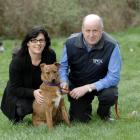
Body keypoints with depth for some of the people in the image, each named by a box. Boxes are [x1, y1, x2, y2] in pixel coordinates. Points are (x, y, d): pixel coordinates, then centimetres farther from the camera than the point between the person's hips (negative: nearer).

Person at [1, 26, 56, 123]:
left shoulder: (50, 55, -16)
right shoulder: (17, 61, -27)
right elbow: (15, 88, -23)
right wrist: (33, 93, -39)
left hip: (41, 91, 4)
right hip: (18, 94, -4)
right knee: (24, 107, -32)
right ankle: (17, 116, 5)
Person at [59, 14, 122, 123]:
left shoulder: (111, 46, -25)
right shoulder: (70, 43, -16)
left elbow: (114, 77, -25)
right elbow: (63, 66, -2)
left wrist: (88, 87, -32)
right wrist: (64, 81, -25)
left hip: (101, 84, -1)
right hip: (77, 84, 2)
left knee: (110, 95, -33)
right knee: (81, 119, -8)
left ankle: (104, 113, 5)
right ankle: (86, 107, 32)